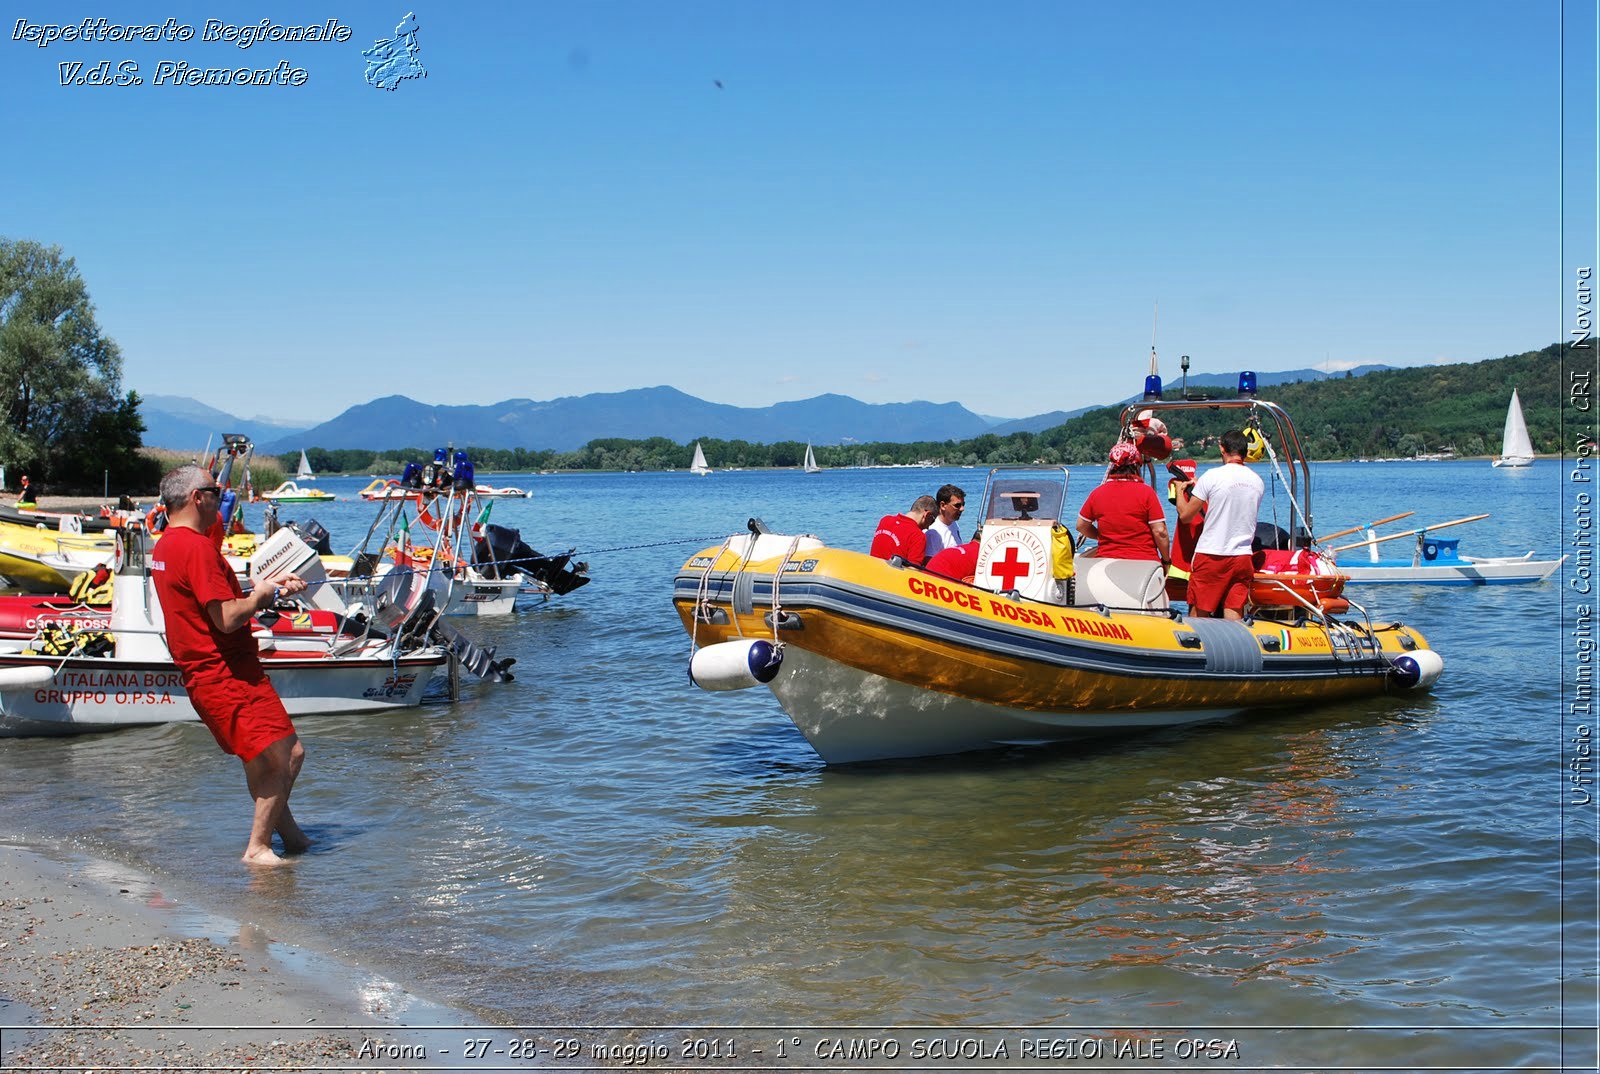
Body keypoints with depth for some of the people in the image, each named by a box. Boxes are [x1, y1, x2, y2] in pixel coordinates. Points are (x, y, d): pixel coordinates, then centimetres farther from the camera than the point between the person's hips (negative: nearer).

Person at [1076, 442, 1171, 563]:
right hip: (1143, 561, -3)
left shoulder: (1097, 493, 5)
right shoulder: (1146, 492, -5)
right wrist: (1166, 560, 5)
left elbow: (1081, 526, 15)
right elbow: (1160, 531, -7)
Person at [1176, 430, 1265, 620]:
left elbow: (1185, 515, -4)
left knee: (1198, 614, 3)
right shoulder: (1258, 482, 8)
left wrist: (1180, 490, 17)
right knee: (1234, 615, 4)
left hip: (1210, 555, -4)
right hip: (1242, 556, 4)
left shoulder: (1212, 476, -8)